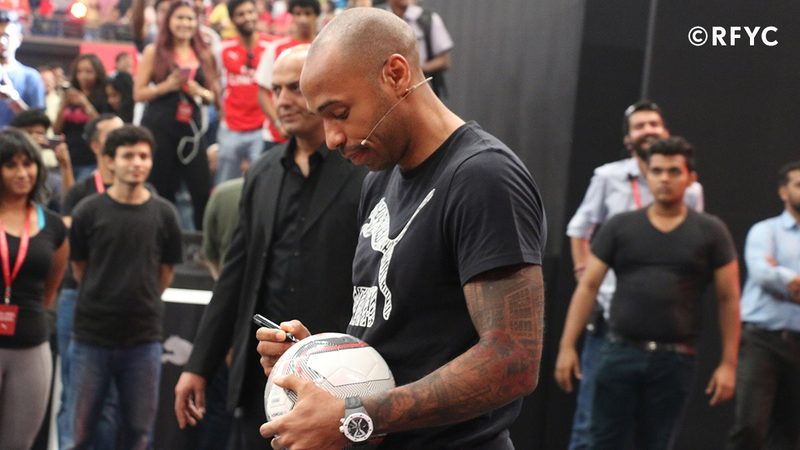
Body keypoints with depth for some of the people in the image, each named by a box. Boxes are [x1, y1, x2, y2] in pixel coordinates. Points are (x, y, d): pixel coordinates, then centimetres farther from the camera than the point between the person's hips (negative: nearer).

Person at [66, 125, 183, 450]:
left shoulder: (163, 213, 0)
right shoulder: (89, 210, -4)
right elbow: (79, 268, 7)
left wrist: (142, 302, 11)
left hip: (144, 338, 1)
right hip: (91, 336, -1)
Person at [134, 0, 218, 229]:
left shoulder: (203, 54, 12)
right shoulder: (154, 52, 4)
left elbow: (212, 95, 17)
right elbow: (138, 94, 0)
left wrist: (199, 92, -5)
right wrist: (167, 86, -14)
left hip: (191, 128, 2)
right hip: (159, 129, -2)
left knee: (202, 189, -7)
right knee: (161, 191, 2)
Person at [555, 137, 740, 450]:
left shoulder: (710, 232, 3)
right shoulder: (620, 227, 5)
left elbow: (729, 299, 4)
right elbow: (587, 287, 4)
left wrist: (728, 363, -2)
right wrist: (567, 346, -4)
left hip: (675, 360, 0)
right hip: (621, 352, 0)